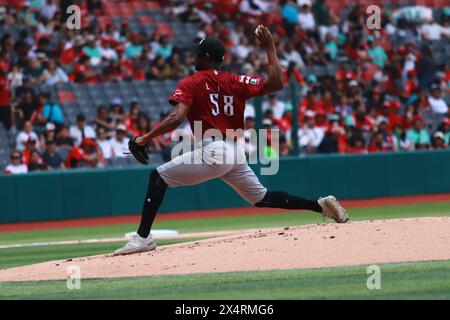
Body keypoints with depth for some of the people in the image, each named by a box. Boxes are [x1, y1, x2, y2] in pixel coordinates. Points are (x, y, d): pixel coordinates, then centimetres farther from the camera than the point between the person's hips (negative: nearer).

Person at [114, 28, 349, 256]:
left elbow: (176, 119, -15)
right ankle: (321, 205, 14)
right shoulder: (235, 82, 12)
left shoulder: (190, 84, -1)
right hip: (237, 153, 7)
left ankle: (143, 237, -14)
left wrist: (145, 138, -11)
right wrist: (270, 47, 16)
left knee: (159, 177, -3)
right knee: (262, 198, 21)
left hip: (213, 152, -7)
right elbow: (275, 83, 6)